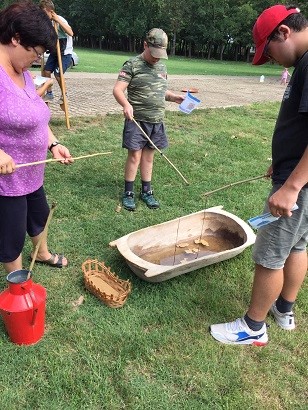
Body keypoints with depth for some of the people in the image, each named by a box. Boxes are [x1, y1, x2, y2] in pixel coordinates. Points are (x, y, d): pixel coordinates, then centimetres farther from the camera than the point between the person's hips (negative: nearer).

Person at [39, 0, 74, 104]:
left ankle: (63, 95, 6)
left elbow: (71, 33, -35)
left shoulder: (60, 20, -18)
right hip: (54, 51, 7)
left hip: (65, 53, -7)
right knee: (46, 71, -3)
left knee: (57, 74, -14)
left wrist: (58, 20, -35)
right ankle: (49, 93, 13)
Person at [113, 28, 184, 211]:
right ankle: (128, 193, 11)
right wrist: (126, 104, -32)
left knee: (149, 156, 12)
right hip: (137, 120, -5)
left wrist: (174, 97, 7)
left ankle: (147, 191, 23)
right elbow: (118, 89, -12)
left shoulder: (162, 67, 14)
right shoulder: (132, 65, -6)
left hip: (156, 121, 5)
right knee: (135, 155, -3)